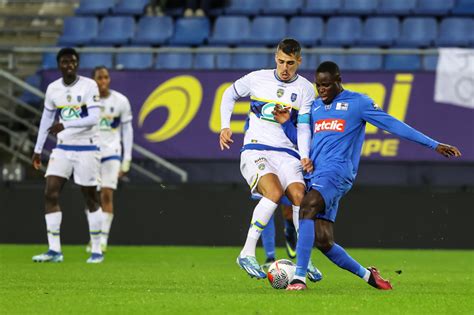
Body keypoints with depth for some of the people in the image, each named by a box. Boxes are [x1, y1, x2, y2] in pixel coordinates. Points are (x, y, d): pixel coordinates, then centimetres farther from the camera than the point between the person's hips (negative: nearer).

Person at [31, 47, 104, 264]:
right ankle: (54, 250, -6)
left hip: (86, 149, -4)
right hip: (63, 149, 4)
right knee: (50, 193, -8)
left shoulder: (89, 86, -11)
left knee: (90, 199, 2)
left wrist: (64, 126, -27)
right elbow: (46, 119, 14)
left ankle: (97, 251, 11)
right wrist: (38, 150, 14)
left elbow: (94, 118, -19)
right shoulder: (53, 89, 4)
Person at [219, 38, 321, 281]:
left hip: (286, 154, 2)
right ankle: (247, 253, -25)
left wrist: (305, 156, -17)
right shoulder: (257, 79, 5)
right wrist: (225, 126, 10)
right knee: (274, 192, -29)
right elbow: (230, 94, 22)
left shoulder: (305, 89, 5)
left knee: (299, 197, -20)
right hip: (255, 150, -2)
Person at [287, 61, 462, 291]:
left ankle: (299, 277, -36)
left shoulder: (358, 102, 5)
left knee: (308, 206, -32)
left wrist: (434, 145, 1)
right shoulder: (314, 106, 22)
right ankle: (365, 274, 20)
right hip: (315, 175, 6)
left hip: (337, 171, -6)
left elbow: (392, 125, 4)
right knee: (323, 241, -2)